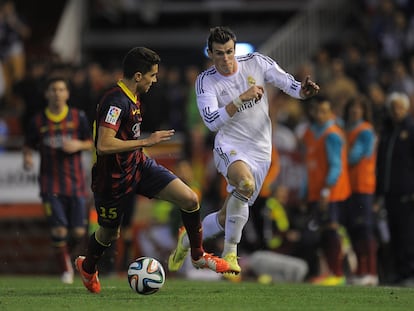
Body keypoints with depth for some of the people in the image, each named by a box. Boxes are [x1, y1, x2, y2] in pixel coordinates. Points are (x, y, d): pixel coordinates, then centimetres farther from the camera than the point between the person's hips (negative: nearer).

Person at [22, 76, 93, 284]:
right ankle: (65, 270, 5)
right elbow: (28, 146, 11)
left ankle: (67, 255, 30)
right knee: (59, 230, -13)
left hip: (75, 182, 1)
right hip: (51, 183, -1)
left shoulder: (78, 117, 3)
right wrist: (27, 158, -10)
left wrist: (79, 145, -11)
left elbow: (91, 143, 10)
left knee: (79, 233, -2)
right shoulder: (38, 121, 3)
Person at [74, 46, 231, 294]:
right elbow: (104, 145, -36)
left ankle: (198, 256, 13)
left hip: (139, 166, 8)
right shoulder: (116, 102, -27)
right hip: (114, 178, -8)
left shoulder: (132, 98, 4)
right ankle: (87, 267, 46)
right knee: (110, 234, 13)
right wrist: (146, 142, -31)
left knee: (190, 199, -6)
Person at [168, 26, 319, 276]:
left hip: (260, 152, 3)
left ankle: (187, 240, 34)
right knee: (245, 182, -38)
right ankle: (230, 252, -26)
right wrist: (242, 98, -25)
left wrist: (303, 91, -26)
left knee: (227, 219, 4)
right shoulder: (206, 81, -5)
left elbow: (286, 82, -3)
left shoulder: (256, 63, 0)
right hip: (229, 147, -3)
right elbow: (212, 122, -16)